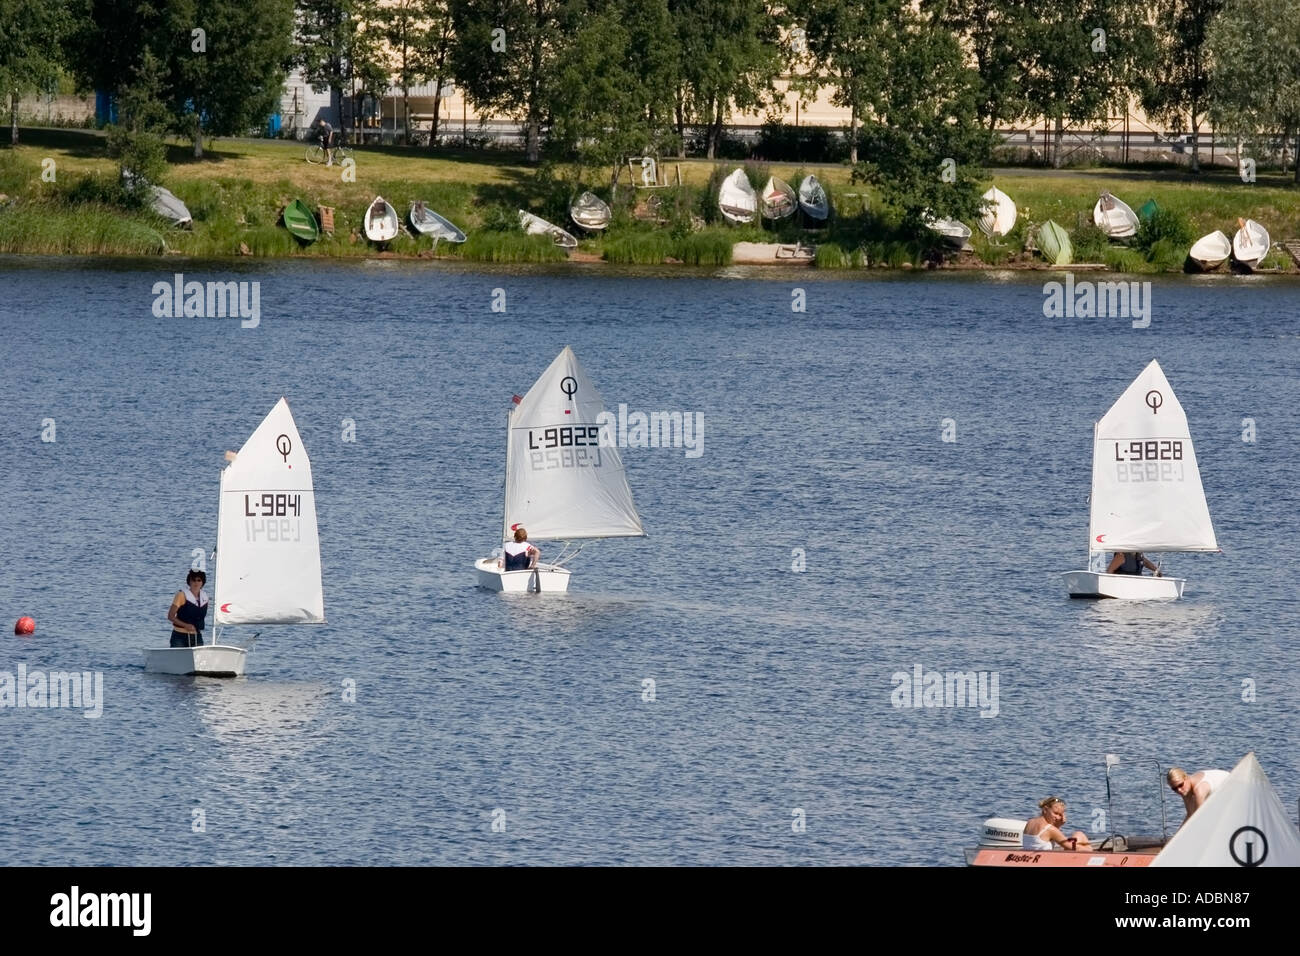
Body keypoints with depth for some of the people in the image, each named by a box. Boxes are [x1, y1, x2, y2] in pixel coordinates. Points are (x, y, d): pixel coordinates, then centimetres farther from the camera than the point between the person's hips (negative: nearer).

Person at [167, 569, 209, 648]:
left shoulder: (205, 597, 7)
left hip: (197, 637, 5)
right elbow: (170, 616, -10)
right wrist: (186, 625, -21)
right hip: (180, 636, -5)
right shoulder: (182, 595, -8)